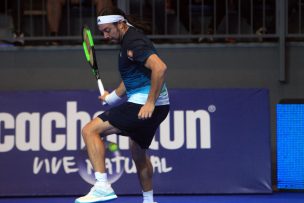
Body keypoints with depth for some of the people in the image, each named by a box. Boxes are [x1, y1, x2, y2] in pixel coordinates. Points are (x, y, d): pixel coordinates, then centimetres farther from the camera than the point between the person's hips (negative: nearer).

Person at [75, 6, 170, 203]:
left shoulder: (134, 42, -16)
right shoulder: (129, 40, 17)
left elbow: (160, 67, -30)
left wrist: (150, 103, -29)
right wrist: (113, 96, 29)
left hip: (144, 106, -11)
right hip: (149, 106, 11)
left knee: (90, 130, -14)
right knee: (138, 151, 28)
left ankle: (102, 187, -22)